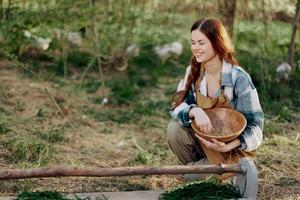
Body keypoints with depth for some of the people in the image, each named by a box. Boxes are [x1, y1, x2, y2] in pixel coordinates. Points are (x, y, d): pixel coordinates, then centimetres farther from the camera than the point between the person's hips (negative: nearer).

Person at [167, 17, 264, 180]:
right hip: (203, 140, 5)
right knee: (174, 128, -22)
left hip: (234, 148, -5)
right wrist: (195, 111, -34)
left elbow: (255, 125, -18)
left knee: (193, 177, -26)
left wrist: (227, 147, -35)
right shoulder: (193, 72, -5)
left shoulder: (239, 79, -21)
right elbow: (176, 107, -10)